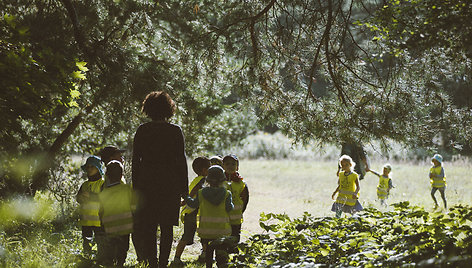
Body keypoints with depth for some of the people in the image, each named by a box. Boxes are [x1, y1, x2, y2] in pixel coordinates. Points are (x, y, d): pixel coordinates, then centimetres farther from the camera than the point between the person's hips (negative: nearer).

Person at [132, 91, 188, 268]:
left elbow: (135, 160, 2)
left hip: (147, 182, 1)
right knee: (167, 226, 7)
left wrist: (135, 186, 8)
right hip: (170, 184, -1)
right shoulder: (175, 131, -3)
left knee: (148, 226, 6)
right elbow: (181, 160, -3)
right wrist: (184, 187, 3)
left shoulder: (142, 130, 1)